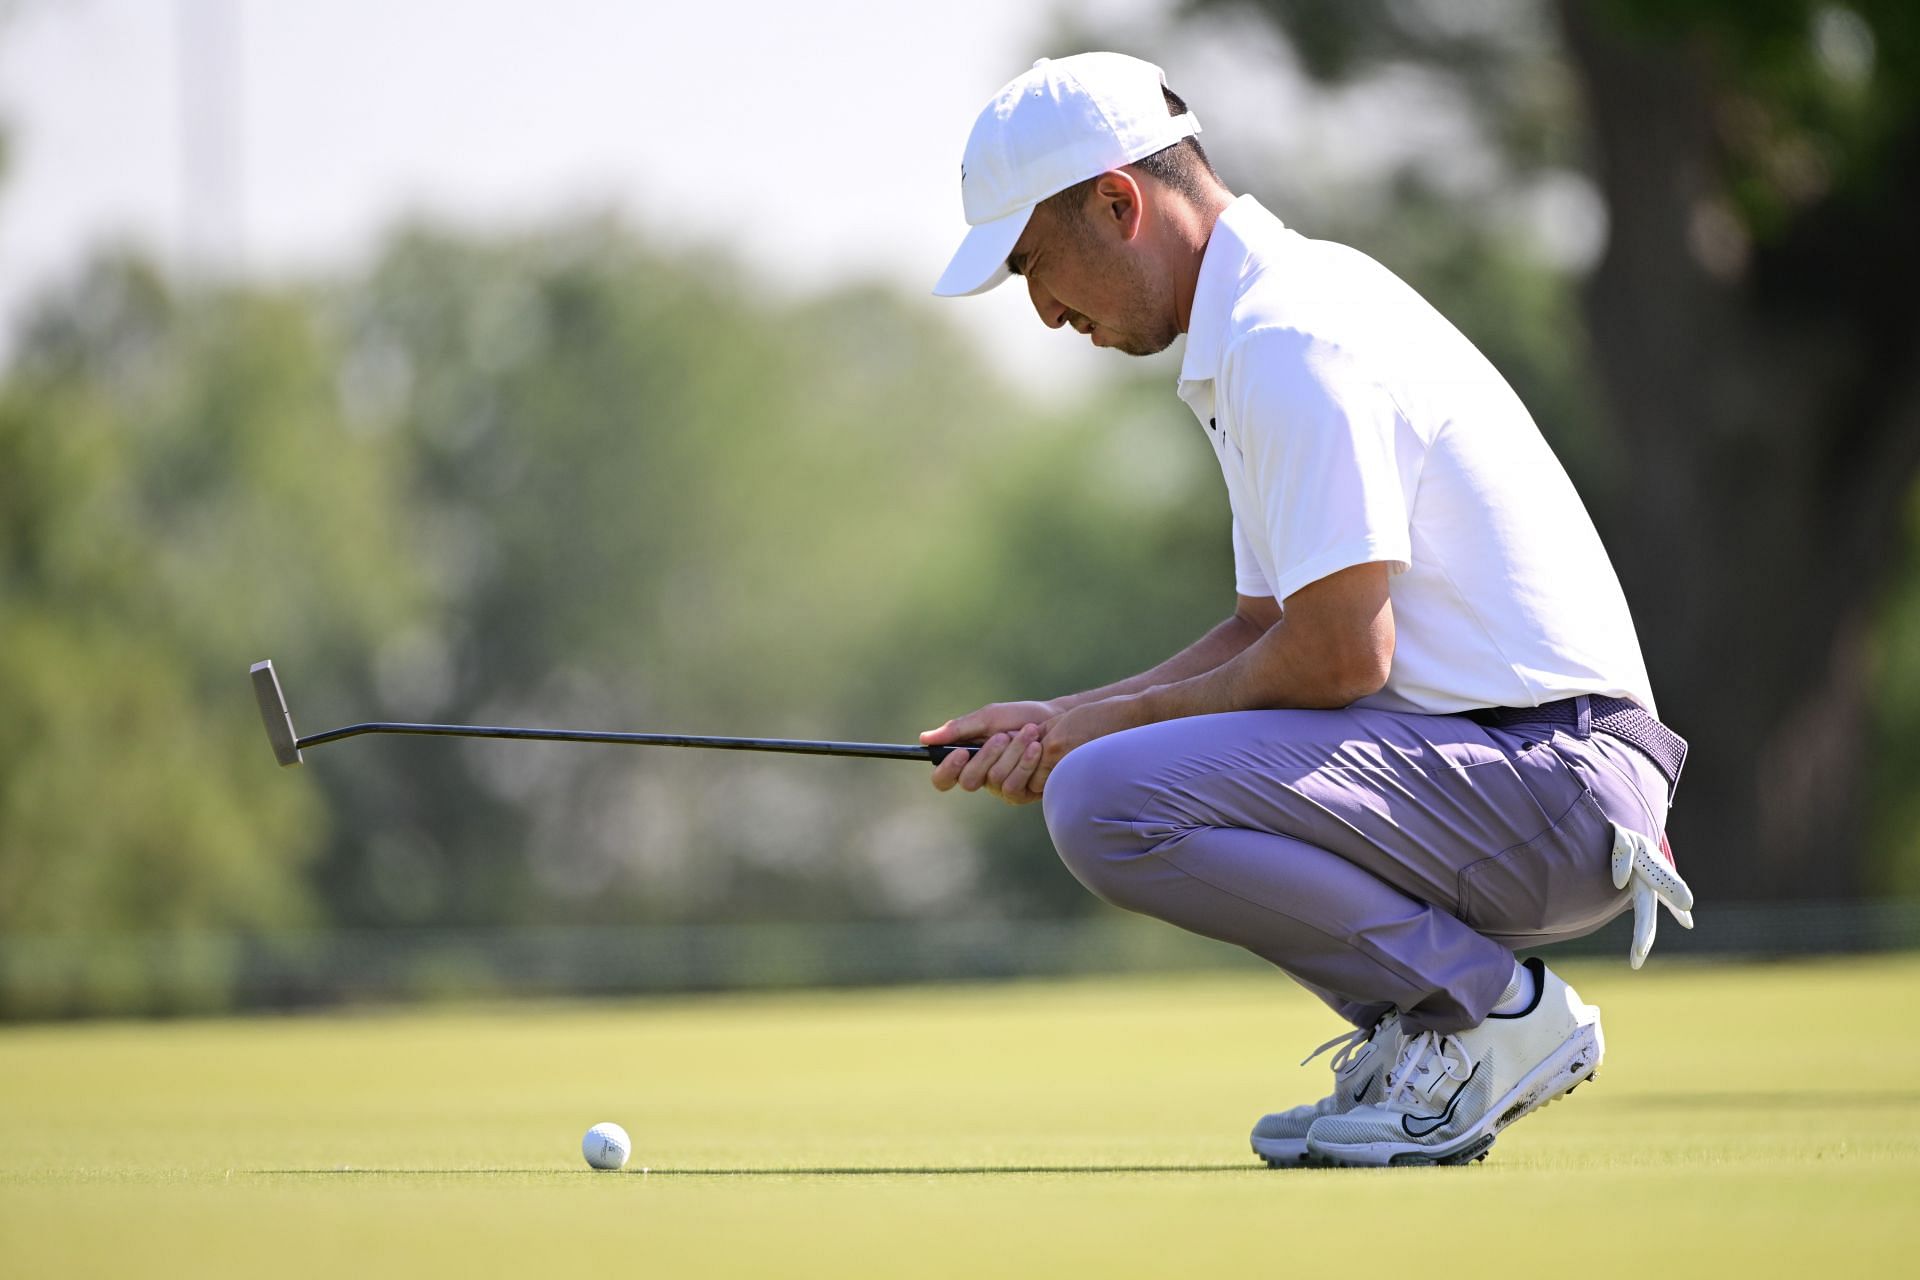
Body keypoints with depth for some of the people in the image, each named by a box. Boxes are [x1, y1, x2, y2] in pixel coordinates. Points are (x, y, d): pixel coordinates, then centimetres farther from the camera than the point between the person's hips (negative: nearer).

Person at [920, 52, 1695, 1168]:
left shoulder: (1290, 341, -16)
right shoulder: (1272, 310, 18)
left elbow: (1341, 652, -20)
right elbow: (1269, 628, 22)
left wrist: (1115, 724, -6)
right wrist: (1065, 722, 12)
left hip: (1545, 777, -11)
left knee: (1108, 805, -24)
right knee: (1121, 766, 23)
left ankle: (1494, 1007, -10)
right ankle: (1416, 1030, 12)